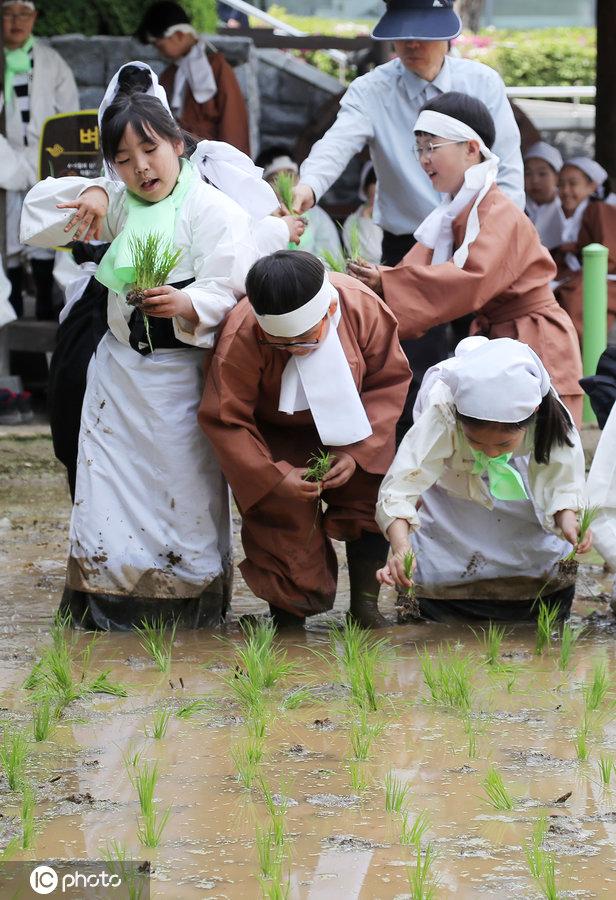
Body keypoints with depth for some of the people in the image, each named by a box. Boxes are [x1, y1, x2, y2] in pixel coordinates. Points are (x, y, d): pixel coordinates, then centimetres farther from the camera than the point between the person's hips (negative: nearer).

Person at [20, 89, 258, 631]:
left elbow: (229, 292, -17)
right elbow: (38, 217, 14)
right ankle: (107, 604, 14)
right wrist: (87, 195, -4)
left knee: (185, 490, -4)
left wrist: (188, 306, -37)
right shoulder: (119, 206, 10)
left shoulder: (217, 213, -9)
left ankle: (188, 607, 8)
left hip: (182, 375, -5)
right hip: (120, 368, 6)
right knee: (108, 484, 4)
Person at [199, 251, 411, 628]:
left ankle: (365, 607, 7)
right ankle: (289, 623, 7)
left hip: (347, 425, 2)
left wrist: (356, 451, -24)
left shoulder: (364, 308, -29)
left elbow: (390, 381, -15)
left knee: (371, 498, -9)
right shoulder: (240, 338, -35)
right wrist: (275, 476, -30)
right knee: (284, 526, -12)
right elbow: (225, 420, -25)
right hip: (276, 434, -2)